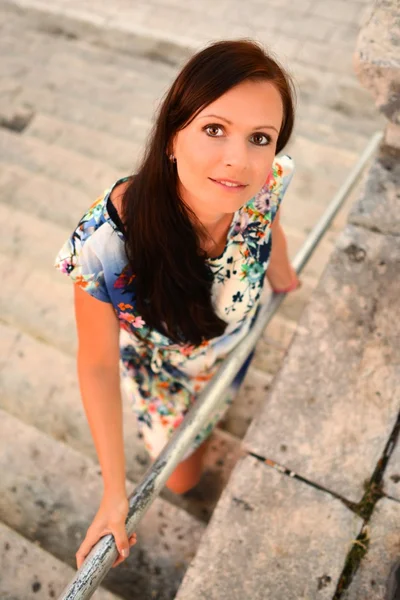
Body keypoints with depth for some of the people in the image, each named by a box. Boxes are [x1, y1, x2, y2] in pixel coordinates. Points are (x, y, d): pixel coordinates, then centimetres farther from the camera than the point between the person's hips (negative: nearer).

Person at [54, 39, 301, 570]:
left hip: (233, 351, 3)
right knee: (182, 479, 26)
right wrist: (115, 491, -22)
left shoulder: (268, 182, -32)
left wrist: (281, 278, 16)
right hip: (161, 374, -2)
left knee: (212, 415, 38)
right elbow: (98, 365, -28)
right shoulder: (104, 243, -44)